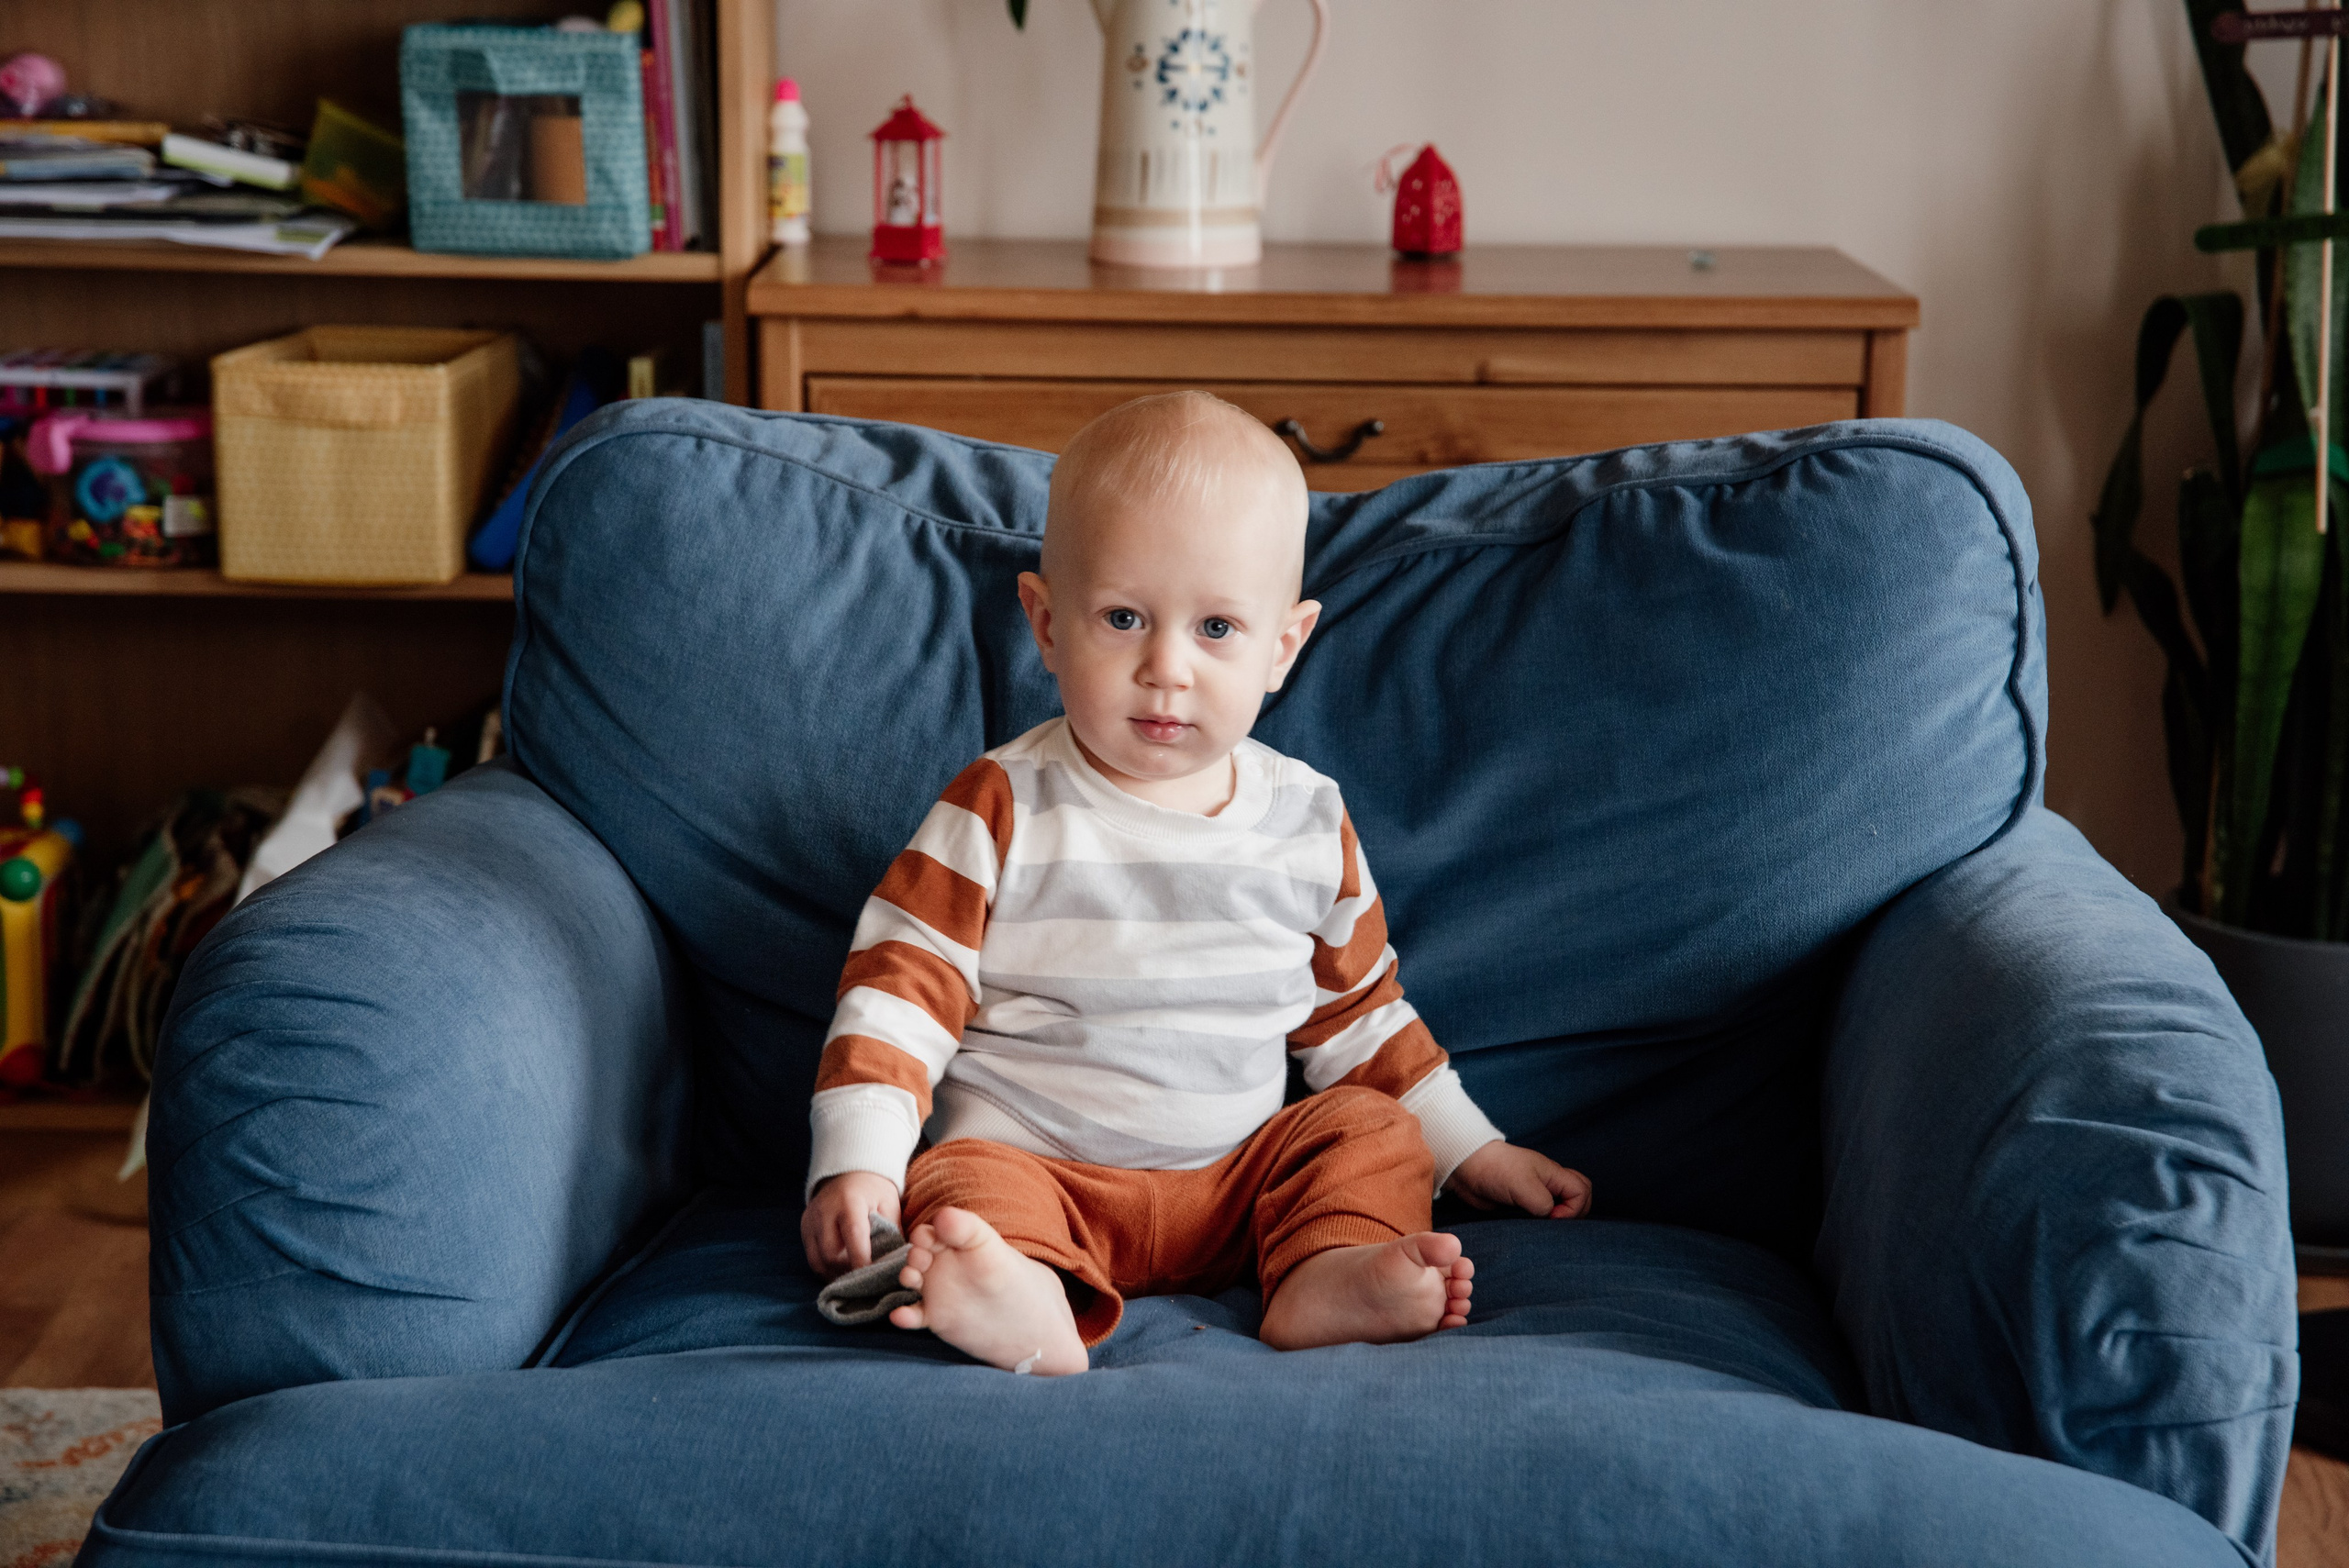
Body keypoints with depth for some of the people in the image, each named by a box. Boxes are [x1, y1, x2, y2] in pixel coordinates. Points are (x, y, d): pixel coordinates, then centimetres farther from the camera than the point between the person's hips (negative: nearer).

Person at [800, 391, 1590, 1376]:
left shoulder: (1309, 823, 5)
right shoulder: (1004, 810, -6)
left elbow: (1357, 1010, 18)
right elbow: (901, 986, -7)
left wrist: (1472, 1154, 18)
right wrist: (857, 1162, -20)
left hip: (1239, 1177, 4)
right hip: (1033, 1165, -4)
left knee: (1378, 1131, -14)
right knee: (959, 1188, -30)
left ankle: (1328, 1276, -38)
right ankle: (1026, 1305, -58)